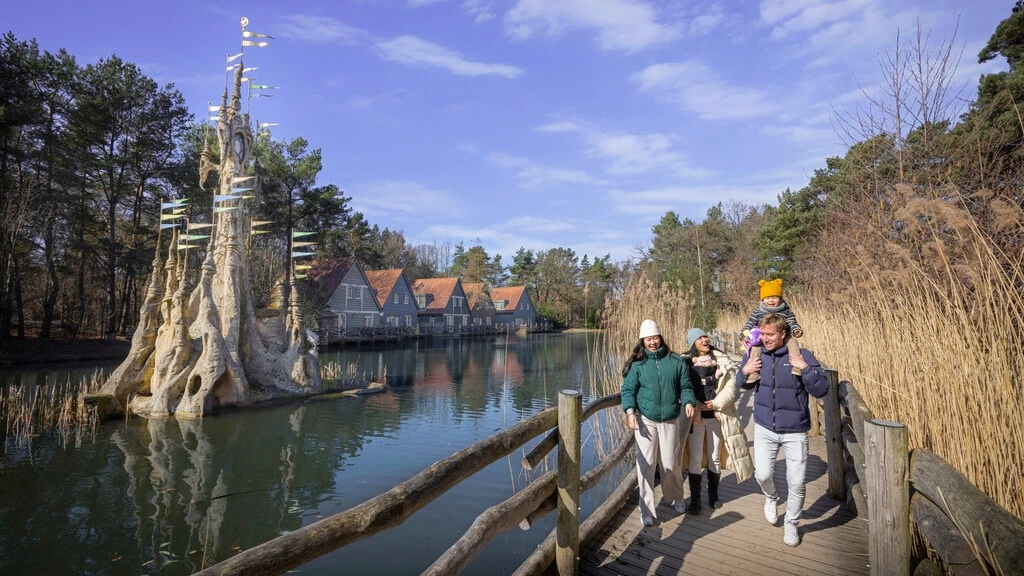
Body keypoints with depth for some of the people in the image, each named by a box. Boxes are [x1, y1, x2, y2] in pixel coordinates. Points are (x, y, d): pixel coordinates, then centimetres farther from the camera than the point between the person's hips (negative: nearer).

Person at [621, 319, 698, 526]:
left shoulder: (675, 361, 3)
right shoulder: (637, 364, -1)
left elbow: (685, 386, 7)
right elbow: (628, 389, -2)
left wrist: (688, 402, -11)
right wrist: (630, 411, -17)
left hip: (670, 420, 1)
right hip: (645, 420, -1)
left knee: (670, 464, 10)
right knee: (646, 465, -1)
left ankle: (675, 498, 39)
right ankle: (647, 510, 13)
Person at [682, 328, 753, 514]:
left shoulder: (722, 361, 1)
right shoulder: (685, 362, -3)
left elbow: (731, 386, -4)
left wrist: (716, 403, -13)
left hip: (717, 415, 2)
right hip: (695, 416, -1)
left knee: (715, 457, 12)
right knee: (695, 458, 2)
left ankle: (713, 496, 27)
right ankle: (695, 500, 11)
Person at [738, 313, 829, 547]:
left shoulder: (802, 356, -13)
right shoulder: (755, 354, -5)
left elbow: (821, 390, -14)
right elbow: (743, 384, 9)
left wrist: (805, 369, -27)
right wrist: (745, 371, -12)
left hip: (795, 431, -1)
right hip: (765, 428, 2)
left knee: (796, 483, 6)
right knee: (762, 474, -2)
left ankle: (792, 524, 32)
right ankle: (771, 498, 34)